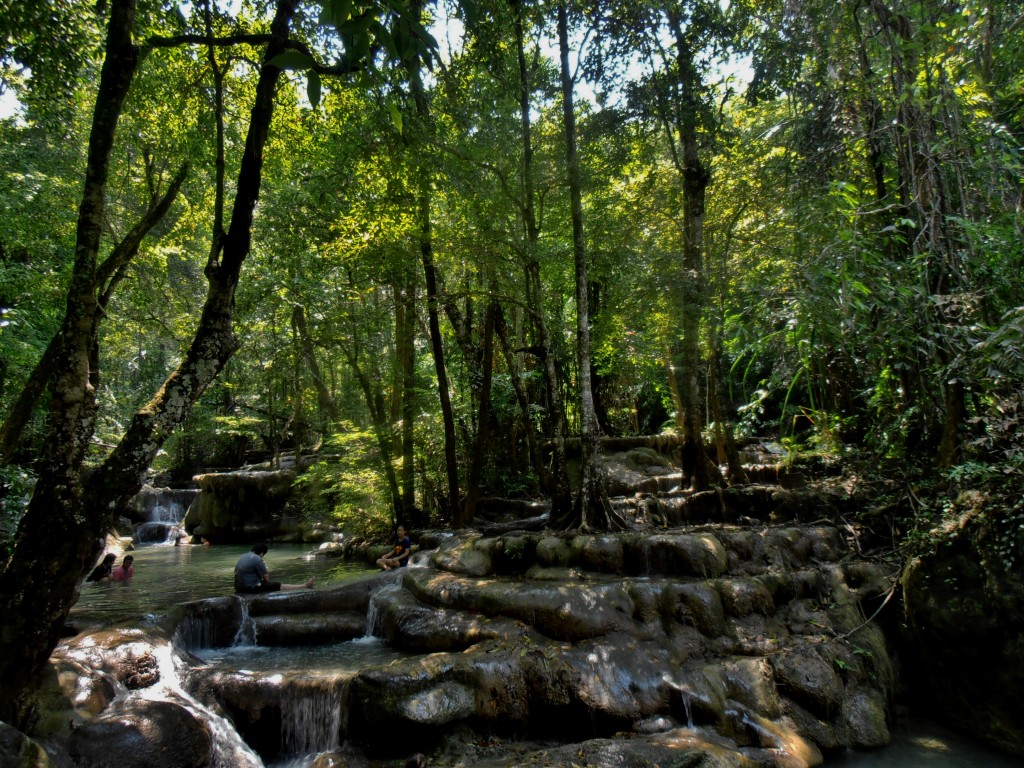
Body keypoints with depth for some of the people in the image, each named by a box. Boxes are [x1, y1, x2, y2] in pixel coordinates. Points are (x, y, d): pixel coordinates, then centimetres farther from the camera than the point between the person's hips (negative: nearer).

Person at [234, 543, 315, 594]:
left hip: (240, 588, 9)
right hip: (252, 588, -9)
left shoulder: (243, 557, 13)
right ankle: (305, 586, 10)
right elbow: (266, 579, -10)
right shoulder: (257, 559, -15)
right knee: (282, 586, 1)